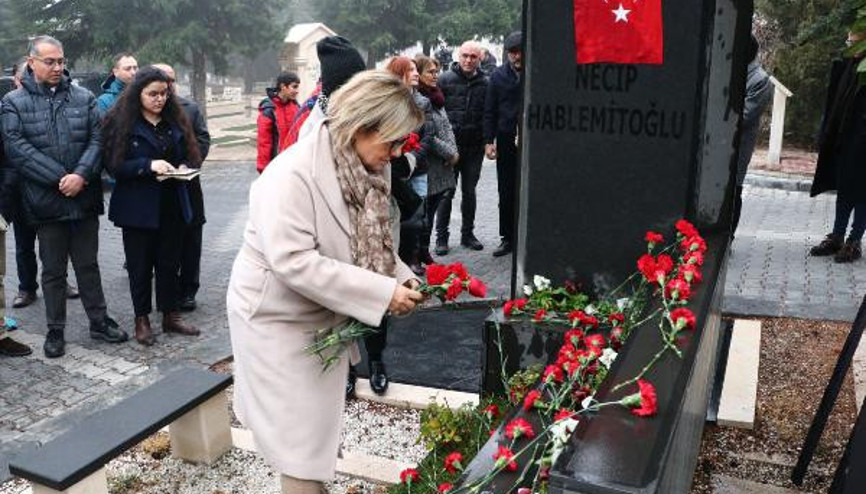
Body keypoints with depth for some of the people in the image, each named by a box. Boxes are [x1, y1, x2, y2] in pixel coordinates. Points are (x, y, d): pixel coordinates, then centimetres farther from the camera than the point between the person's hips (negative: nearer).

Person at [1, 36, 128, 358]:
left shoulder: (84, 98, 6)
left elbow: (97, 139, -1)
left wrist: (81, 175, -16)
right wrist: (60, 179, -17)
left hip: (84, 199, 2)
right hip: (46, 202, -2)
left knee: (88, 265, 13)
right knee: (53, 270, 9)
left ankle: (99, 322, 25)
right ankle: (55, 331, 22)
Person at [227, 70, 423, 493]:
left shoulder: (367, 169, -3)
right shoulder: (292, 173, -28)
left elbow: (371, 242, 8)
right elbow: (294, 262, -34)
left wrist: (401, 276, -12)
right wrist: (382, 292, -33)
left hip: (327, 316, 7)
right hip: (277, 319, -7)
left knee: (321, 424, 21)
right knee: (299, 439, 4)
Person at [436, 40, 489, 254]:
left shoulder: (485, 83, 5)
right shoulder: (445, 79, -2)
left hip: (474, 147, 2)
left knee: (469, 192, 11)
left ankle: (467, 233, 23)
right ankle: (441, 237, 10)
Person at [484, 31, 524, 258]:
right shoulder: (499, 75, 6)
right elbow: (490, 111, 7)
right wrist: (488, 141, 0)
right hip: (505, 141, 3)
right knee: (506, 193, 9)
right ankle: (508, 238, 20)